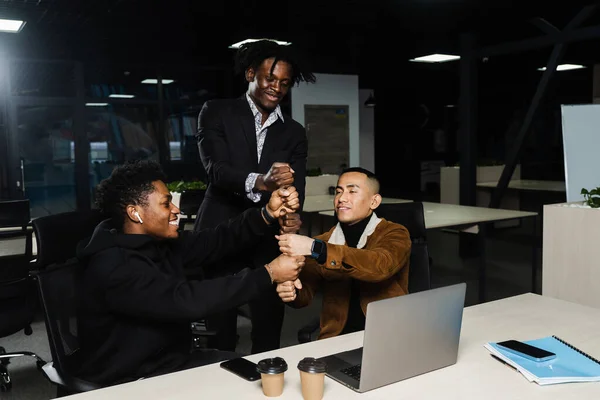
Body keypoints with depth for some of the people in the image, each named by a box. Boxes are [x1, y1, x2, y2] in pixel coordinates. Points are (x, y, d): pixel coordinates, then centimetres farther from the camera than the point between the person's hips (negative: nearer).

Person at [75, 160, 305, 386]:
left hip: (170, 359, 8)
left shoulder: (160, 242, 1)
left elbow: (216, 240, -2)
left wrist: (268, 213, -18)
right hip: (131, 380, -8)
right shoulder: (114, 267, -27)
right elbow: (187, 300, -34)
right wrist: (269, 274, -29)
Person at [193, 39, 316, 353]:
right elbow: (215, 168, -12)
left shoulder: (294, 132, 12)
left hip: (270, 238, 3)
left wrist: (291, 214, -23)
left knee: (270, 332, 6)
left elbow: (296, 186, 1)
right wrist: (259, 182, -32)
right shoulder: (217, 112, 2)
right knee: (218, 333, 1)